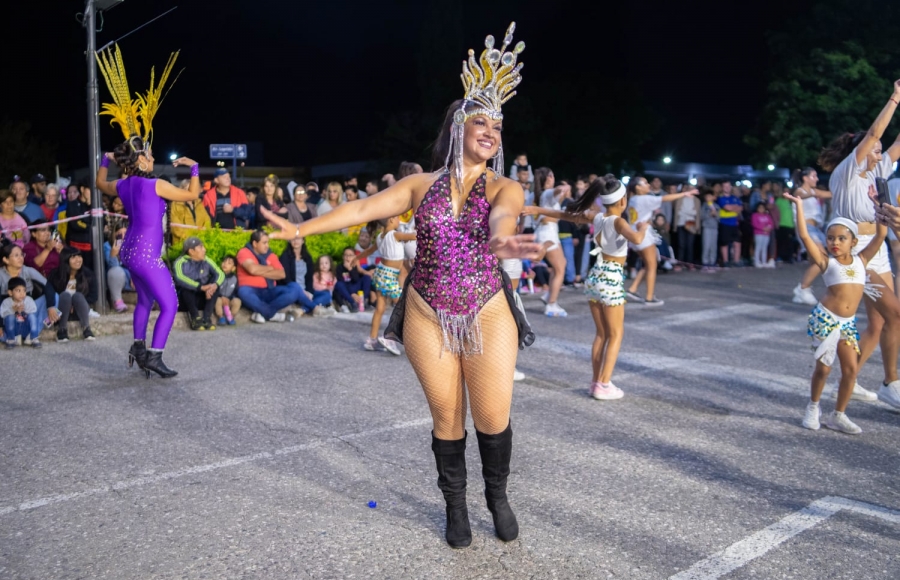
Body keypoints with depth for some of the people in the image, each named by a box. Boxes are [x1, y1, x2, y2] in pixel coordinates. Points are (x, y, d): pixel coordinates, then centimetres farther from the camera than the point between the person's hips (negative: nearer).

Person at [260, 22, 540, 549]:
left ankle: (498, 496, 29)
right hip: (428, 318, 1)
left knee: (493, 417, 1)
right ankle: (456, 505, 29)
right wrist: (302, 229, -10)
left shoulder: (505, 187, -4)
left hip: (487, 315, -1)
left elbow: (502, 217, -27)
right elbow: (364, 208, -2)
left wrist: (500, 240, -51)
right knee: (447, 418, 8)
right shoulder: (423, 184, 1)